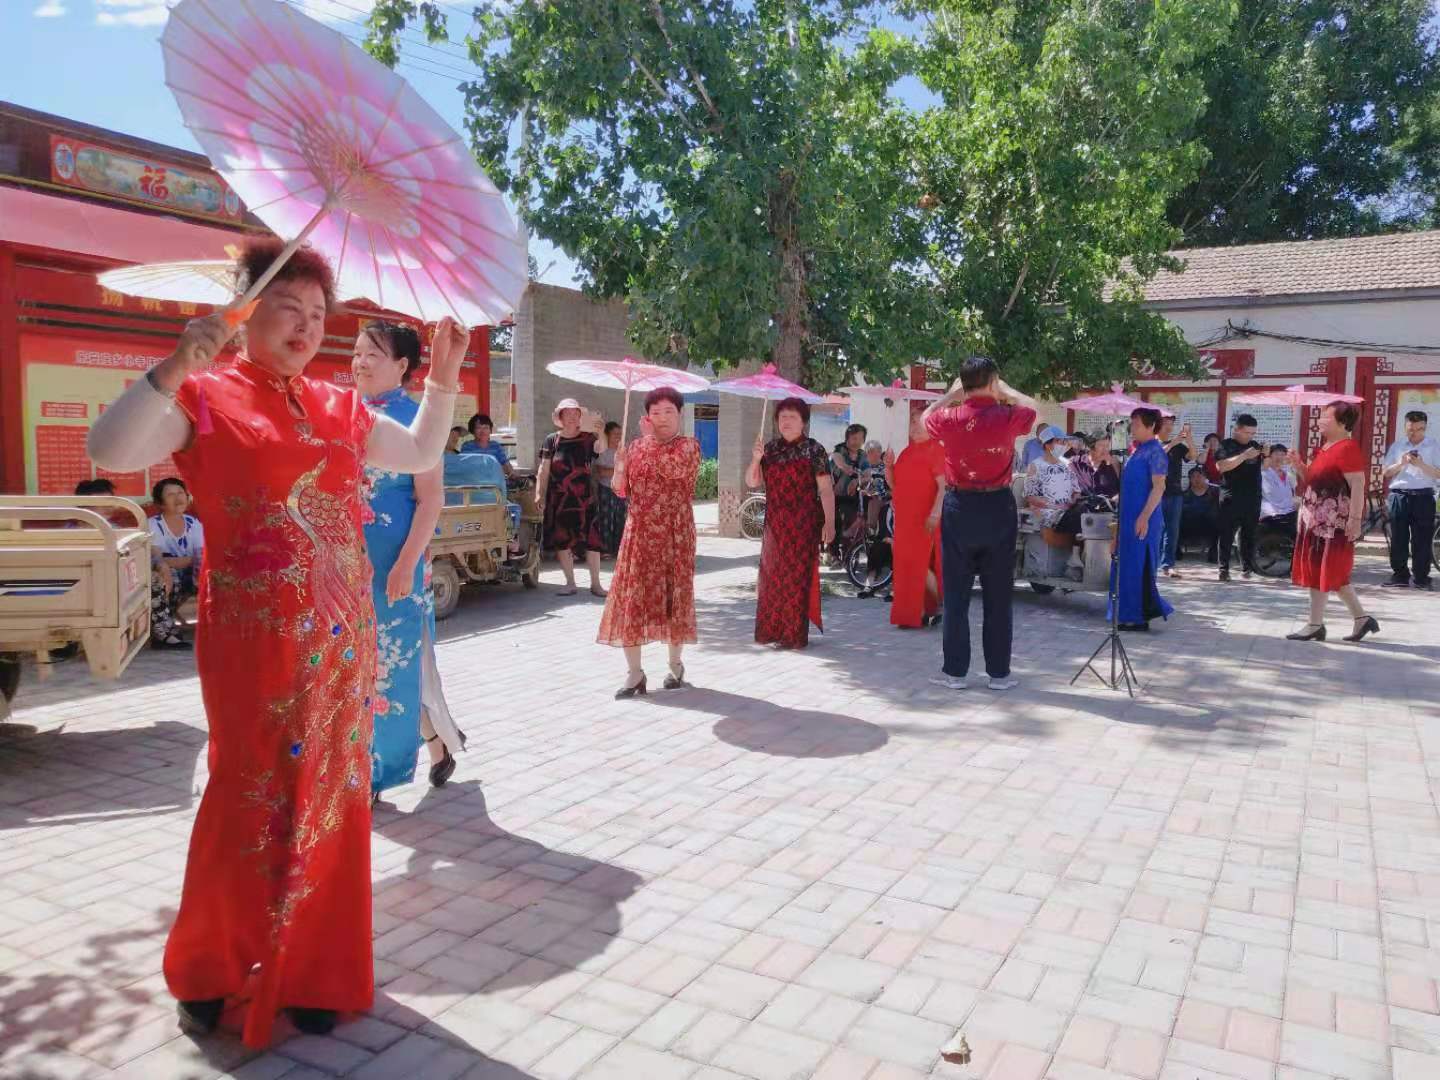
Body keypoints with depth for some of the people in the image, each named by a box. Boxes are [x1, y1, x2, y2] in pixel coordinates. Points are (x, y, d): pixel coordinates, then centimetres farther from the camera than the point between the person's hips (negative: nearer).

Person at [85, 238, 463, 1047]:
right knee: (253, 795, 2)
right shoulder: (206, 398, -2)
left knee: (331, 794, 9)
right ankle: (208, 972, 25)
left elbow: (422, 454, 22)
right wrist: (175, 368, -25)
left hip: (341, 635, 5)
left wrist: (444, 378, 12)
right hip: (256, 636, -5)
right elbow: (110, 452, -16)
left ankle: (312, 971, 26)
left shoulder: (338, 407, 13)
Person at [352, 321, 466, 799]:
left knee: (396, 658, 0)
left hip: (394, 564, -7)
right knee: (359, 661, 12)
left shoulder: (414, 419, -10)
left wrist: (406, 563, -20)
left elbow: (431, 500, -14)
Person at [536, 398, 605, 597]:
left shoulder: (587, 438, 4)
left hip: (584, 499, -1)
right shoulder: (551, 440, 5)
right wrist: (539, 495, -4)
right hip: (559, 500, 1)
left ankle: (595, 584, 6)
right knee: (561, 541, 2)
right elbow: (544, 471, 3)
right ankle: (570, 583, 14)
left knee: (591, 540, -3)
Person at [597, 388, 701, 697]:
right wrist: (619, 465, -10)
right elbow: (622, 491, 9)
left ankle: (676, 665, 23)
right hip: (640, 533, 3)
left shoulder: (688, 446, 0)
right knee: (632, 597, -3)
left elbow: (673, 469, -21)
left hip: (675, 535, -3)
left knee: (673, 595, 4)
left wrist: (651, 438, -11)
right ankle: (634, 674, 3)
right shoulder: (636, 447, 11)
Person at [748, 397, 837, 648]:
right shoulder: (770, 448, 10)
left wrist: (829, 522, -14)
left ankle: (795, 635, 5)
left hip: (803, 524, -4)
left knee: (798, 576, -2)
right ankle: (770, 630, 17)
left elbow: (826, 489, -6)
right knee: (771, 576, 7)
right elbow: (752, 482, 8)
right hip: (774, 524, 4)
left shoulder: (813, 450, -2)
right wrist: (756, 458, -9)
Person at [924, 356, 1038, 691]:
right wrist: (1004, 391, 23)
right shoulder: (1008, 417, -8)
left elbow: (926, 416, 18)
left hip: (959, 507, 0)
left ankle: (955, 671, 11)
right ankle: (998, 672, 13)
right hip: (998, 507, 0)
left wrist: (952, 393, 22)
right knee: (998, 595, 7)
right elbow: (1032, 407, 16)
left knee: (956, 594, 7)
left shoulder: (948, 419, -7)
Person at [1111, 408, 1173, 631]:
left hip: (1142, 519, -9)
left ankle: (1139, 617, 2)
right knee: (1127, 566, 11)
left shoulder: (1155, 451, -11)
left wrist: (1144, 517, -24)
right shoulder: (1137, 450, 14)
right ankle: (1132, 615, 18)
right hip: (1129, 517, 9)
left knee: (1138, 567, -4)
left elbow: (1158, 487, -17)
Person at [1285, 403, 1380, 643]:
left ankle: (1315, 626, 4)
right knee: (1334, 574, 14)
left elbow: (1358, 485, -20)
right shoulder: (1325, 447, 15)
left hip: (1333, 521, -10)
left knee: (1320, 571, -4)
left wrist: (1355, 519, -24)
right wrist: (1298, 464, 5)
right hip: (1318, 519, 10)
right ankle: (1361, 618, 22)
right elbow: (1313, 479, 22)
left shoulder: (1347, 448, -15)